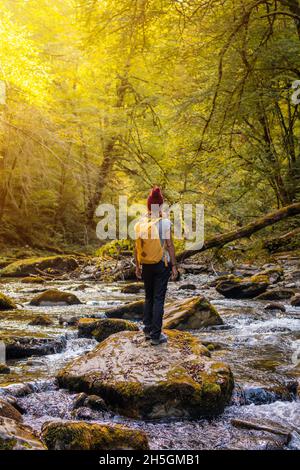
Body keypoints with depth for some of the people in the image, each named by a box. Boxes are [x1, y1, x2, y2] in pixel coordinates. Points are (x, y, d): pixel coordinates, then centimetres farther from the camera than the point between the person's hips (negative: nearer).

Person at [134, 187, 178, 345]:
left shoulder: (140, 223, 1)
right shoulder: (164, 222, -12)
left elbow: (137, 247, 5)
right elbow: (170, 245, -12)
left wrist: (137, 266, 14)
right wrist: (174, 266, -5)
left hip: (146, 265, 4)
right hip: (161, 265, -4)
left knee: (148, 297, 19)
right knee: (158, 299, 1)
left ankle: (148, 330, 25)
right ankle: (155, 336, 4)